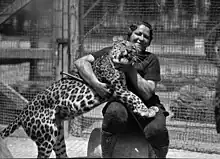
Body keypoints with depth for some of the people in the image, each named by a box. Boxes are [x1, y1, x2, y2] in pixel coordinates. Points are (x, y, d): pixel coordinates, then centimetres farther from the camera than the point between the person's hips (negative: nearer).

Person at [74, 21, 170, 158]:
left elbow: (147, 93, -2)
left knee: (156, 129, -34)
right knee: (115, 111, -38)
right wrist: (95, 83, -19)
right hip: (120, 104, 0)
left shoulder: (150, 59, 10)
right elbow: (81, 62, -3)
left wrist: (131, 70, -10)